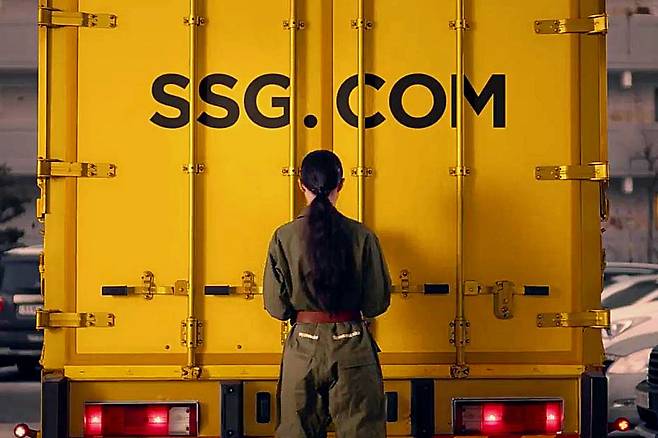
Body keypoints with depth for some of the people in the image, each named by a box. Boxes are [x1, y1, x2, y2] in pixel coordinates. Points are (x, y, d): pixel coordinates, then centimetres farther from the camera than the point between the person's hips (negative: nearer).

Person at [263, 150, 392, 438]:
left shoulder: (284, 237, -7)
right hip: (353, 347, -1)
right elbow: (377, 304, -3)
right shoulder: (362, 236, -8)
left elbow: (276, 307, -3)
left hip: (304, 348, 1)